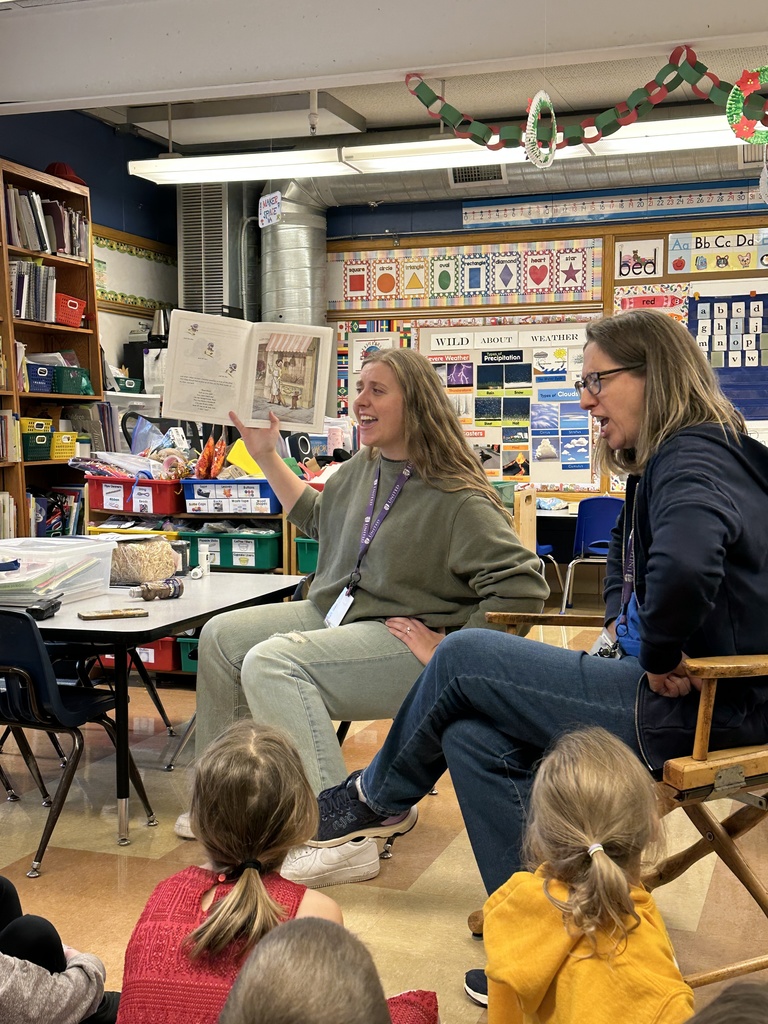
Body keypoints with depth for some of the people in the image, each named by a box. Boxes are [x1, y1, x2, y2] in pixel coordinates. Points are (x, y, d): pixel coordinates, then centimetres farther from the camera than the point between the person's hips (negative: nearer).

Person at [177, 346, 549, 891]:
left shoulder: (457, 498, -19)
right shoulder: (361, 469, 7)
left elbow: (523, 588, -23)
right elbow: (316, 515, 29)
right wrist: (267, 455, 23)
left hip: (402, 640, -9)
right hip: (335, 615, 10)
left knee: (270, 664, -28)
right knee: (222, 636, 9)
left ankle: (340, 840, -27)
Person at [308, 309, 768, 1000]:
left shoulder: (695, 459, -18)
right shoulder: (664, 461, 14)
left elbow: (683, 565, -41)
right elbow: (627, 558, 33)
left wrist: (661, 655, -24)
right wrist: (623, 622, 14)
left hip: (698, 706, -10)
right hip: (674, 684, 10)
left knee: (465, 658, -5)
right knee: (471, 737, 3)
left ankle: (375, 797, 20)